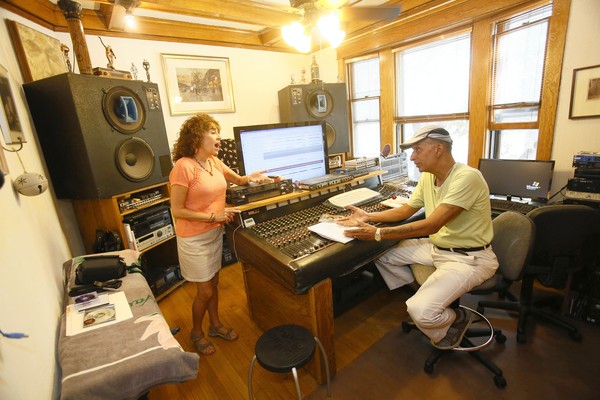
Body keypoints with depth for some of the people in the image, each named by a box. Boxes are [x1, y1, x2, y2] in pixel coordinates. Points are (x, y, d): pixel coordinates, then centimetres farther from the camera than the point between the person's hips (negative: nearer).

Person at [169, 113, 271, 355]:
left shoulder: (214, 162, 1)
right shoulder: (184, 166, -21)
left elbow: (237, 180, 16)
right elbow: (177, 210, -20)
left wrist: (250, 178, -6)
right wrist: (213, 216, -22)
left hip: (215, 233, 7)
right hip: (194, 238, -7)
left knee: (214, 282, 21)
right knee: (205, 291, 7)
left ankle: (215, 325, 43)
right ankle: (196, 333, 36)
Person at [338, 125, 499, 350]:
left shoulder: (467, 178, -25)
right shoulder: (428, 177, 0)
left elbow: (431, 225, -31)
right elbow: (404, 211, 9)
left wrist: (378, 234, -31)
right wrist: (368, 217, -3)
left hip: (469, 258, -8)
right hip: (436, 247, 8)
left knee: (420, 310, -24)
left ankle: (457, 319, 12)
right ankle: (427, 295, 18)